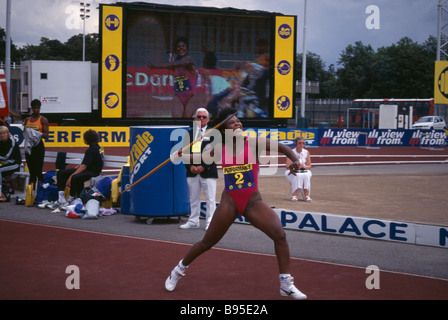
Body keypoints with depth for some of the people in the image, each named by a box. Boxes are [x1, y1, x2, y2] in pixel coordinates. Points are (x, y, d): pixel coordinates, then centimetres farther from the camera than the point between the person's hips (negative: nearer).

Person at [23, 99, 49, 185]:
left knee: (38, 170, -10)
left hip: (38, 146, -5)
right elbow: (24, 133, 19)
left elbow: (46, 135, -7)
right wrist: (26, 134, -4)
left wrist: (37, 133, -23)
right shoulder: (27, 119, 14)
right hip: (28, 146, 5)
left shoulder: (43, 120, -1)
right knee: (31, 170, 9)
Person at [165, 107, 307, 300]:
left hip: (253, 202, 0)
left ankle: (286, 285, -6)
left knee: (280, 235, -18)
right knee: (207, 243, 9)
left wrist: (295, 160, -26)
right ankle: (179, 270, 35)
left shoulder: (253, 143, -4)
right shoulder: (219, 149, 1)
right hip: (229, 203, 1)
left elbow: (282, 147, -8)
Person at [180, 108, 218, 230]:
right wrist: (190, 166, -6)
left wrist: (203, 167, -12)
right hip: (192, 172, 4)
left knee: (210, 199, -2)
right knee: (194, 198, 10)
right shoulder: (189, 133, 12)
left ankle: (210, 222, 3)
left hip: (208, 172, -4)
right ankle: (193, 221, 18)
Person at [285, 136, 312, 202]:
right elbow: (287, 166, -8)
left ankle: (307, 195, -37)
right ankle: (294, 195, -42)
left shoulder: (306, 152, 7)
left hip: (304, 171, 2)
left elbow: (309, 166, 3)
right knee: (297, 176, -37)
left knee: (306, 176, -33)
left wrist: (304, 166, -19)